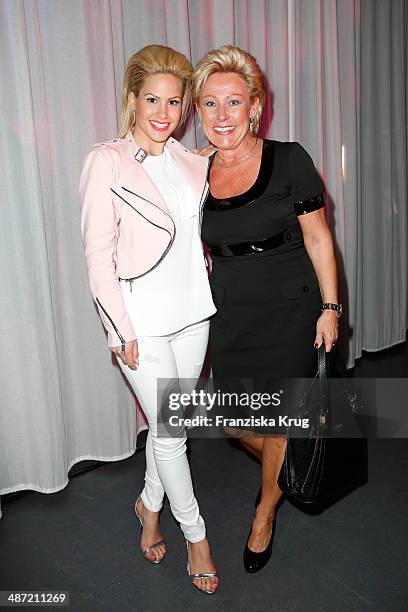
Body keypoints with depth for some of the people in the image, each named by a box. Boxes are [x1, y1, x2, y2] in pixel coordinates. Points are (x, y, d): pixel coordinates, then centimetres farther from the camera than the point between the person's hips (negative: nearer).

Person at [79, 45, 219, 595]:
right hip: (142, 321, -5)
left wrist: (211, 293, 12)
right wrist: (121, 331, -14)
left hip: (192, 313, 5)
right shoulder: (106, 162, -9)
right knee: (170, 431, 5)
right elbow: (99, 254, -12)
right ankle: (195, 534, 28)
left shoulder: (194, 164, 7)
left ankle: (150, 504, 42)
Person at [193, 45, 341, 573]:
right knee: (235, 422, 11)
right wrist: (203, 315, 13)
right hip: (229, 316, 4)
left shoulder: (288, 160, -10)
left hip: (288, 311, -4)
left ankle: (265, 515, 34)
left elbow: (317, 238, -4)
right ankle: (286, 473, 46)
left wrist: (330, 308, -6)